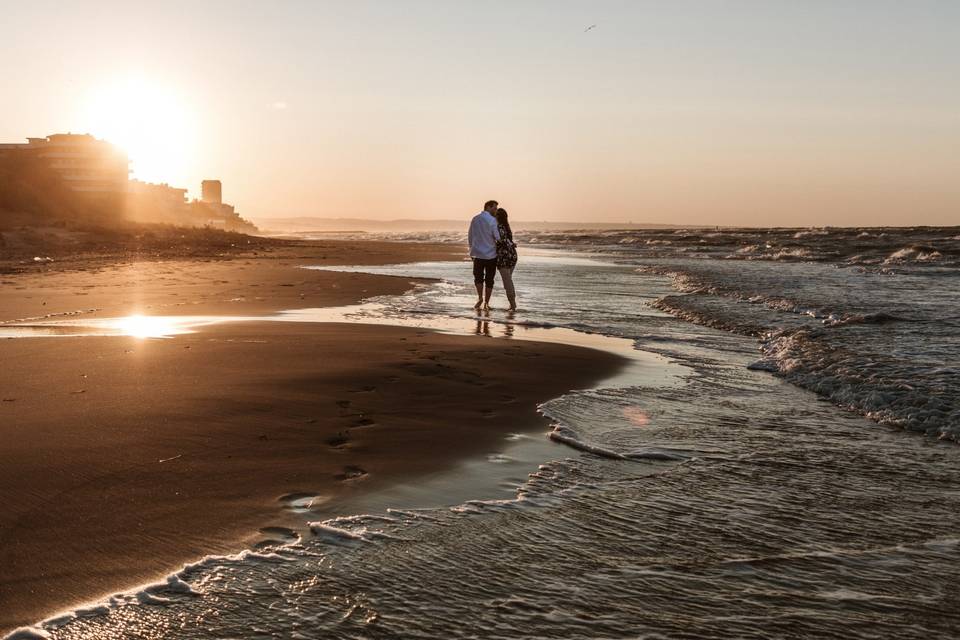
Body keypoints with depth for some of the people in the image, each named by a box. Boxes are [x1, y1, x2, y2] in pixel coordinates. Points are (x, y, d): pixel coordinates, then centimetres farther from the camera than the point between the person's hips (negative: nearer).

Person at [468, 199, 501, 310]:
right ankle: (486, 303, 11)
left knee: (478, 277, 19)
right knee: (489, 280, 8)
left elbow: (470, 237, 11)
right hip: (491, 255, -3)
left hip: (478, 254, 3)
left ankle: (480, 298, 2)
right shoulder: (492, 220, -12)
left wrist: (472, 250, 23)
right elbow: (498, 237, -14)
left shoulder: (475, 219, 5)